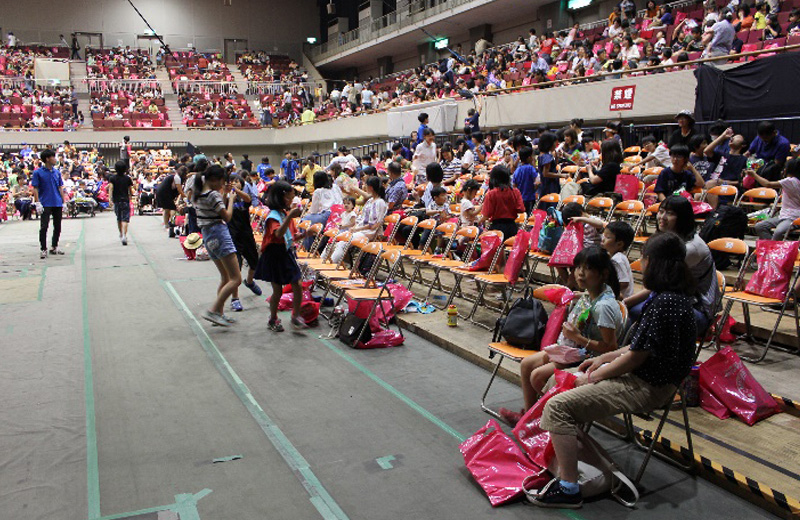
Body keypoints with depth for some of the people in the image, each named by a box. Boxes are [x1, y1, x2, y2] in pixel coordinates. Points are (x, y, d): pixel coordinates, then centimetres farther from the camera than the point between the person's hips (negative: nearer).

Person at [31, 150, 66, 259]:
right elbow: (35, 188, -4)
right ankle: (43, 249, 0)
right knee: (44, 227, -6)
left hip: (57, 204, 5)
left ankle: (54, 247, 23)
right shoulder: (38, 172, -3)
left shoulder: (57, 172, 10)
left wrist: (64, 201, 9)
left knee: (57, 227, 10)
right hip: (45, 204, -5)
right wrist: (37, 203, -12)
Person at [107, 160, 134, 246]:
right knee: (125, 219, -8)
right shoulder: (127, 178, 1)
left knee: (119, 219, 18)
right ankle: (124, 236, -25)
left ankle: (121, 235, 33)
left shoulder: (112, 178, 0)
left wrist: (110, 199, -19)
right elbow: (130, 191, 8)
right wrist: (130, 197, 26)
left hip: (116, 201, 1)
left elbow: (110, 188, -13)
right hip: (125, 200, -1)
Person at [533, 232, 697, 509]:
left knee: (558, 406, -18)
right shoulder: (678, 296, 6)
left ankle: (568, 489, -10)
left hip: (647, 387, -11)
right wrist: (603, 358, 13)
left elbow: (635, 358, -21)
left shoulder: (662, 303, -25)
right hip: (651, 376, 11)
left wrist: (595, 376, -7)